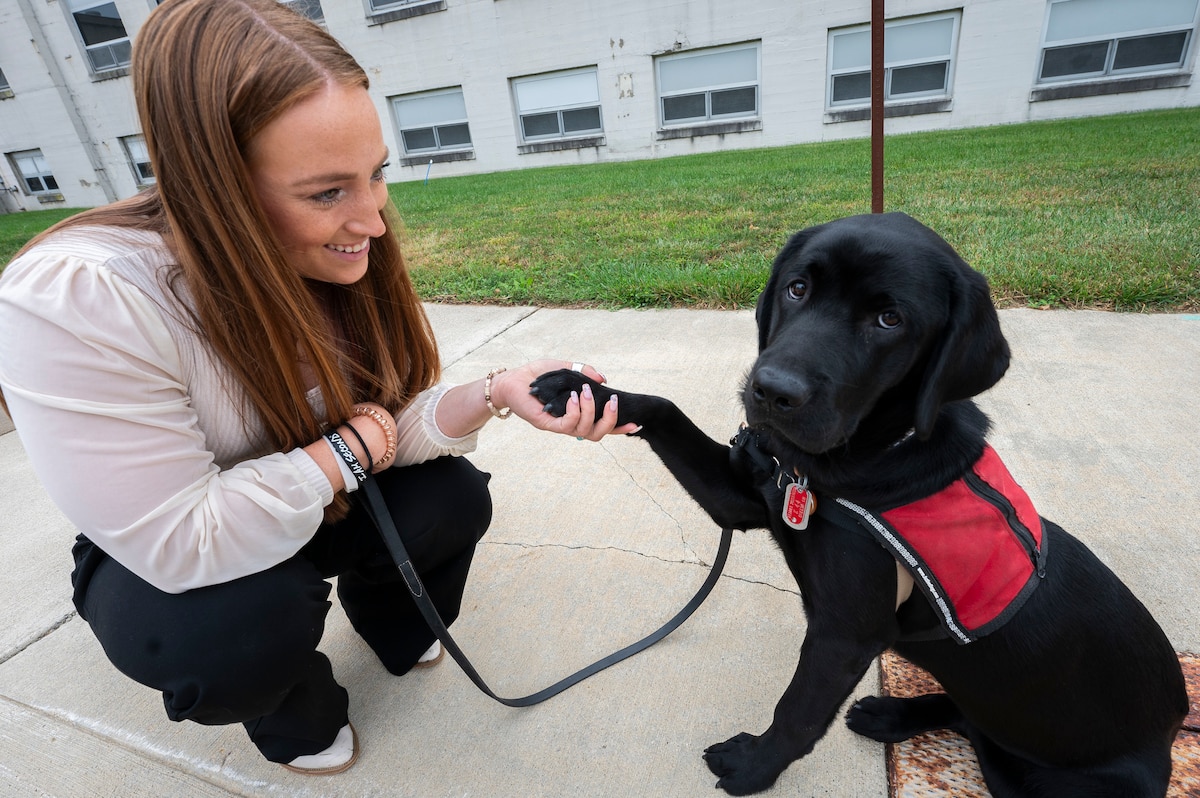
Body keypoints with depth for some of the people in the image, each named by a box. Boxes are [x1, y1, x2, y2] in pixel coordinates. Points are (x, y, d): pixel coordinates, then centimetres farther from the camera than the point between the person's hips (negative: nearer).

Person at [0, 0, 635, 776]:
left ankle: (387, 619, 20)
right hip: (160, 562, -3)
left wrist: (494, 392, -33)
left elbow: (394, 422, -14)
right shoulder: (72, 303, -33)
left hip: (324, 505, 4)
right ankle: (295, 722, 8)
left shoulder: (342, 258, -16)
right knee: (257, 617, -32)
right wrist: (347, 448, -26)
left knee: (456, 497, -16)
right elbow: (182, 541, -33)